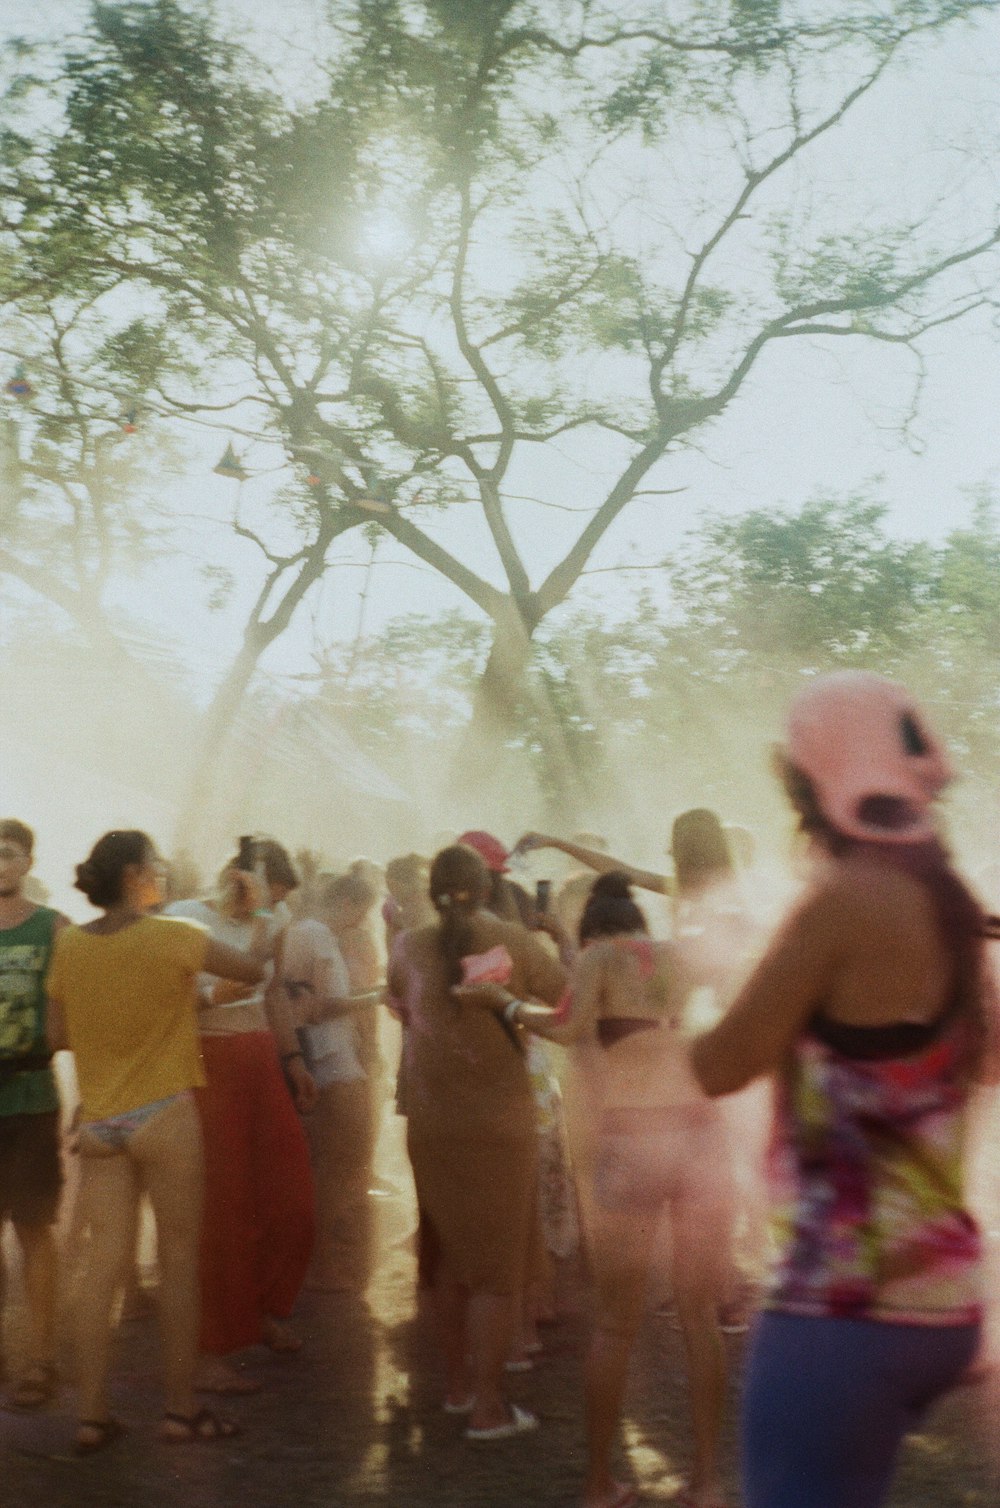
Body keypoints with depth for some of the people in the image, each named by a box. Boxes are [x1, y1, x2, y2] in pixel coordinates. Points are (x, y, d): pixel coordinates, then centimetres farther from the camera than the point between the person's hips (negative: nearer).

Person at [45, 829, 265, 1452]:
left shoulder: (69, 945, 3)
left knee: (104, 1263, 7)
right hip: (164, 1115, -5)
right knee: (180, 1261, 4)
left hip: (99, 1122, 5)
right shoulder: (174, 937, -11)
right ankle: (181, 1410, 11)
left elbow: (58, 1036, 7)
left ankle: (93, 1416, 10)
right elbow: (255, 972, -4)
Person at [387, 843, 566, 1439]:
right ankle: (488, 1406, 5)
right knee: (497, 1266, 4)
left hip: (430, 1120, 4)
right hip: (499, 1120, -4)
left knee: (450, 1254, 19)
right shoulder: (512, 941, -11)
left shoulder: (410, 948, -1)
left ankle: (459, 1382, 28)